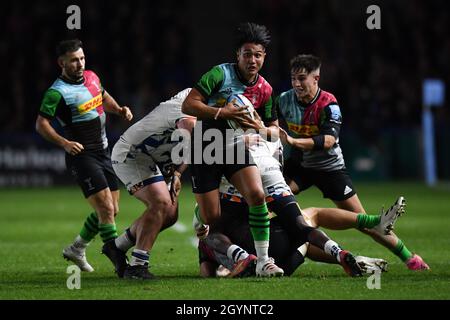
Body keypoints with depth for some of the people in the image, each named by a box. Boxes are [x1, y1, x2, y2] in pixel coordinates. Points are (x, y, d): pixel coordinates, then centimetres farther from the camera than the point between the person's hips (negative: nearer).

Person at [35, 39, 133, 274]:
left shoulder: (91, 77, 7)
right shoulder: (57, 92, -15)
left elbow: (104, 98, 27)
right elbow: (41, 124, -15)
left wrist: (119, 110, 8)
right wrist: (64, 142, -27)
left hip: (102, 153, 8)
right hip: (81, 156, -8)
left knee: (111, 210, 12)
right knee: (106, 209, -16)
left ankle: (76, 249, 29)